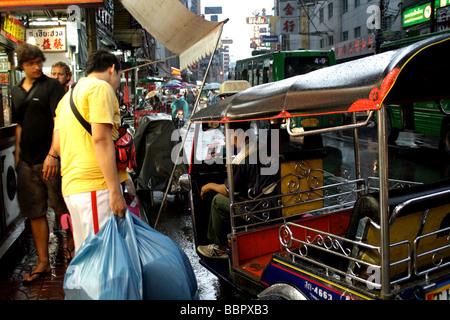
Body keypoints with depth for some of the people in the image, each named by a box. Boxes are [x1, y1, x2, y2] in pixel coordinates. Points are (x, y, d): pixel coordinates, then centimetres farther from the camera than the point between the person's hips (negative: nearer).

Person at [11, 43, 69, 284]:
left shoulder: (52, 86, -4)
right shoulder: (16, 92, 15)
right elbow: (19, 126, 20)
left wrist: (52, 154, -21)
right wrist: (17, 156, 15)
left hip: (51, 160, -6)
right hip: (27, 162, 6)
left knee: (62, 210, 0)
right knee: (35, 212, 9)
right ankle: (43, 262, 20)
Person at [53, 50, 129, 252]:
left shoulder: (69, 95, 23)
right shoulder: (101, 87, -5)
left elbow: (57, 145, 22)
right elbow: (101, 140, -16)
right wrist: (115, 191, -19)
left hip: (72, 184, 9)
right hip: (96, 185, -9)